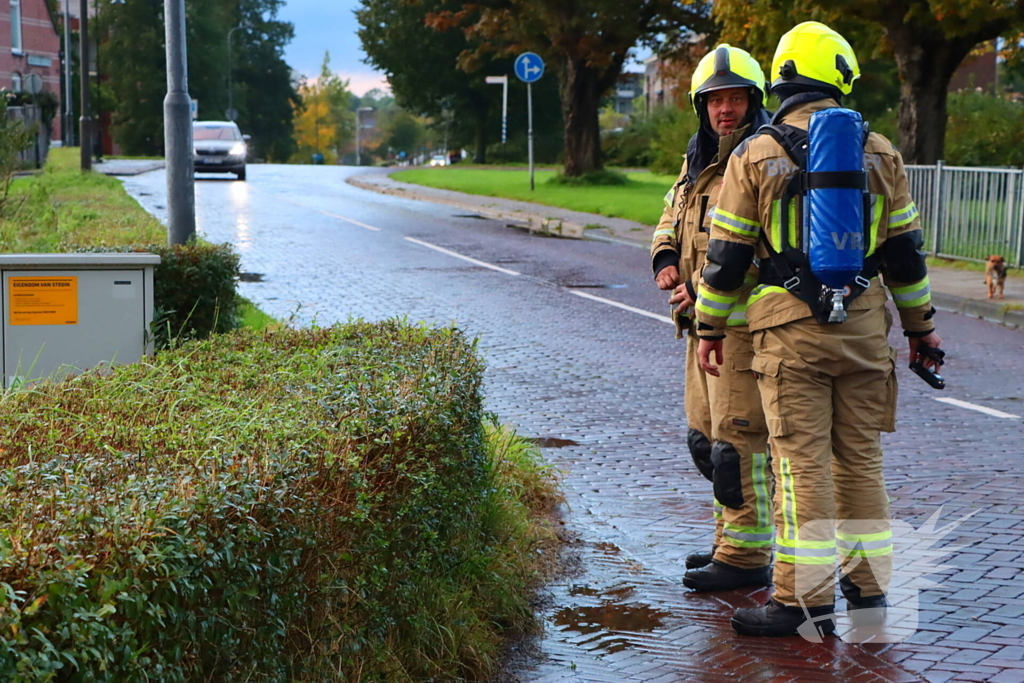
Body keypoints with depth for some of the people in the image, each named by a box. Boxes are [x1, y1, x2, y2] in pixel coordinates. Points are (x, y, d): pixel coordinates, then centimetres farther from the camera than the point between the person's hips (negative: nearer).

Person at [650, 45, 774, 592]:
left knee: (740, 439, -8)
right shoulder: (698, 162, 17)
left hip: (747, 323, -10)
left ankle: (746, 556, 0)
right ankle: (732, 540, 28)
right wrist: (665, 257, 7)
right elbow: (672, 216, 28)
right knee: (706, 438, 16)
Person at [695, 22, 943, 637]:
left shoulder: (755, 155, -2)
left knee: (802, 462, -2)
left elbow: (728, 253, 0)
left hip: (792, 330, -3)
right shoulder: (879, 151, 5)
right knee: (861, 457, 12)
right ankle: (868, 583, 19)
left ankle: (807, 600, -1)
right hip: (864, 324, 3)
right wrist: (920, 326, 18)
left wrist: (710, 326, 11)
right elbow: (904, 249, 9)